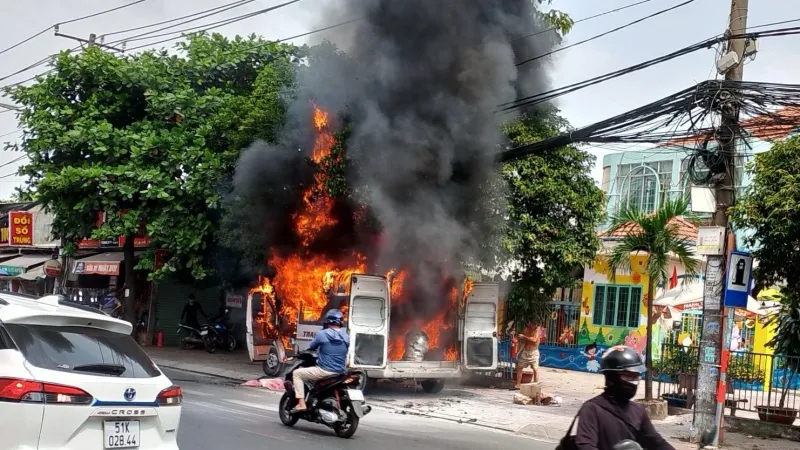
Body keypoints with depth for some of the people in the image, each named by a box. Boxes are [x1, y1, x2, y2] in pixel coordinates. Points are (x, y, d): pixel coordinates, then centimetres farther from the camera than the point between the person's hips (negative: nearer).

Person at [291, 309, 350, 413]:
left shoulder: (322, 334, -8)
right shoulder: (346, 337, 6)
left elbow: (311, 347, 6)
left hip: (324, 371, -5)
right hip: (340, 373, 5)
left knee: (297, 373, 10)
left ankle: (301, 404, -1)